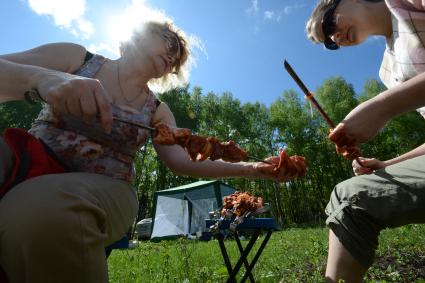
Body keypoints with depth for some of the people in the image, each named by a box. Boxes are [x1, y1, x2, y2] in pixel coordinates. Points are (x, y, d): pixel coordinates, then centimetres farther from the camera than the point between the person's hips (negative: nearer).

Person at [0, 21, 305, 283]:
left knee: (44, 212, -34)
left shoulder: (158, 111, 8)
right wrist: (41, 78, -26)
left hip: (104, 188, 0)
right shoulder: (76, 57, 7)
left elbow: (181, 161, -1)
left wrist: (248, 169, -9)